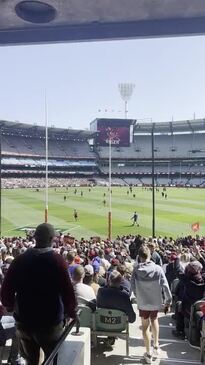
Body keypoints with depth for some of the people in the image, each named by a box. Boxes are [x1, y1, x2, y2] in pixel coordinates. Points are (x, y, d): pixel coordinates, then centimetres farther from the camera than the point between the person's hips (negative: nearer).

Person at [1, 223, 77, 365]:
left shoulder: (20, 260, -7)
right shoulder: (57, 260, -17)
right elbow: (67, 291, -20)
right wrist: (71, 312, -1)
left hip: (24, 321, 4)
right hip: (50, 322, -4)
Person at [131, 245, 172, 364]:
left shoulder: (136, 270, -16)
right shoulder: (158, 269, -17)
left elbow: (133, 287, -8)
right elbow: (165, 287, -14)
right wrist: (168, 302, -2)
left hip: (143, 303, -1)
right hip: (156, 301, 1)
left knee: (145, 326, 16)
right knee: (154, 320, 29)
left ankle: (149, 354, 24)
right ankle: (156, 345, 27)